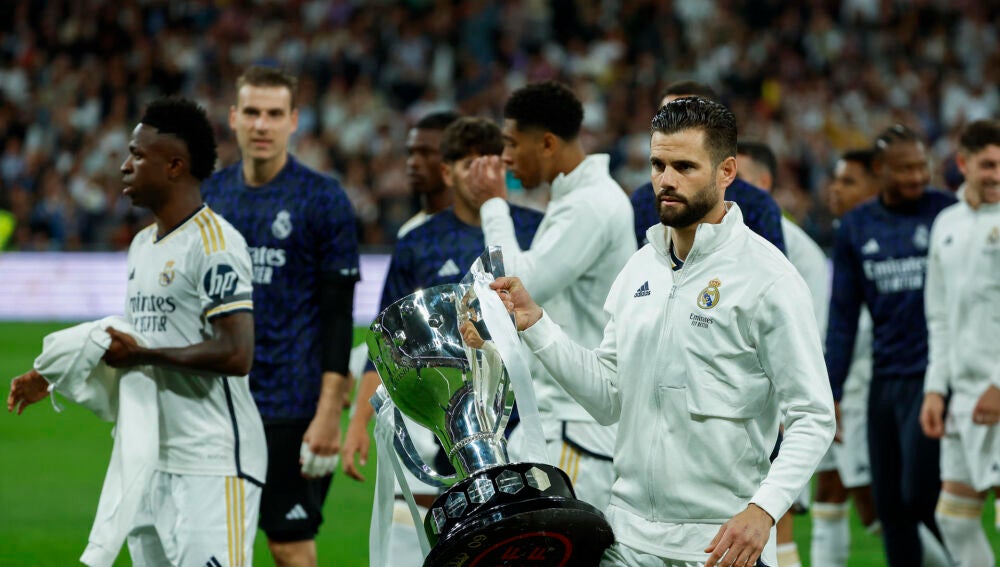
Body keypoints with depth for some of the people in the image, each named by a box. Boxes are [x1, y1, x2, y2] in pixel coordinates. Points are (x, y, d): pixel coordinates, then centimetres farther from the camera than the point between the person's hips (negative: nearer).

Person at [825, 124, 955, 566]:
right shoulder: (856, 227, 9)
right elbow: (843, 316, 12)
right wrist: (829, 393, 8)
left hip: (931, 377, -5)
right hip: (884, 380, 5)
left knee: (920, 496, -11)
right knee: (889, 506, 6)